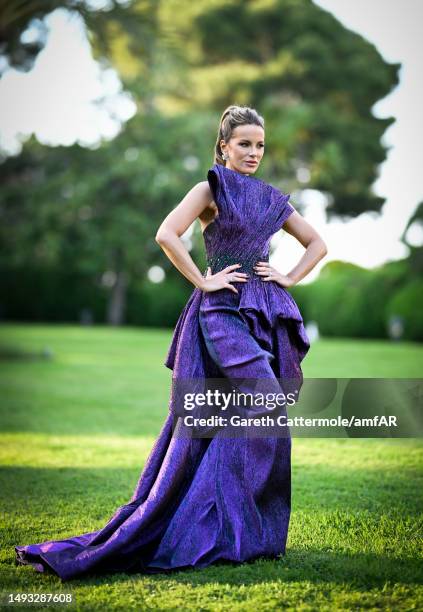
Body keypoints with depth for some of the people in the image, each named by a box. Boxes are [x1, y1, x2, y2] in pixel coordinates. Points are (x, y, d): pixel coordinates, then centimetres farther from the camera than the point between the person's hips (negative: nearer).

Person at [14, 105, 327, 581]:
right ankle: (232, 530, -8)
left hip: (266, 313, 6)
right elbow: (166, 234, -15)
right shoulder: (211, 188, 0)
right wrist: (203, 282, -14)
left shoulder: (271, 199, 17)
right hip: (223, 312, -6)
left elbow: (317, 243, 26)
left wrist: (290, 278, 10)